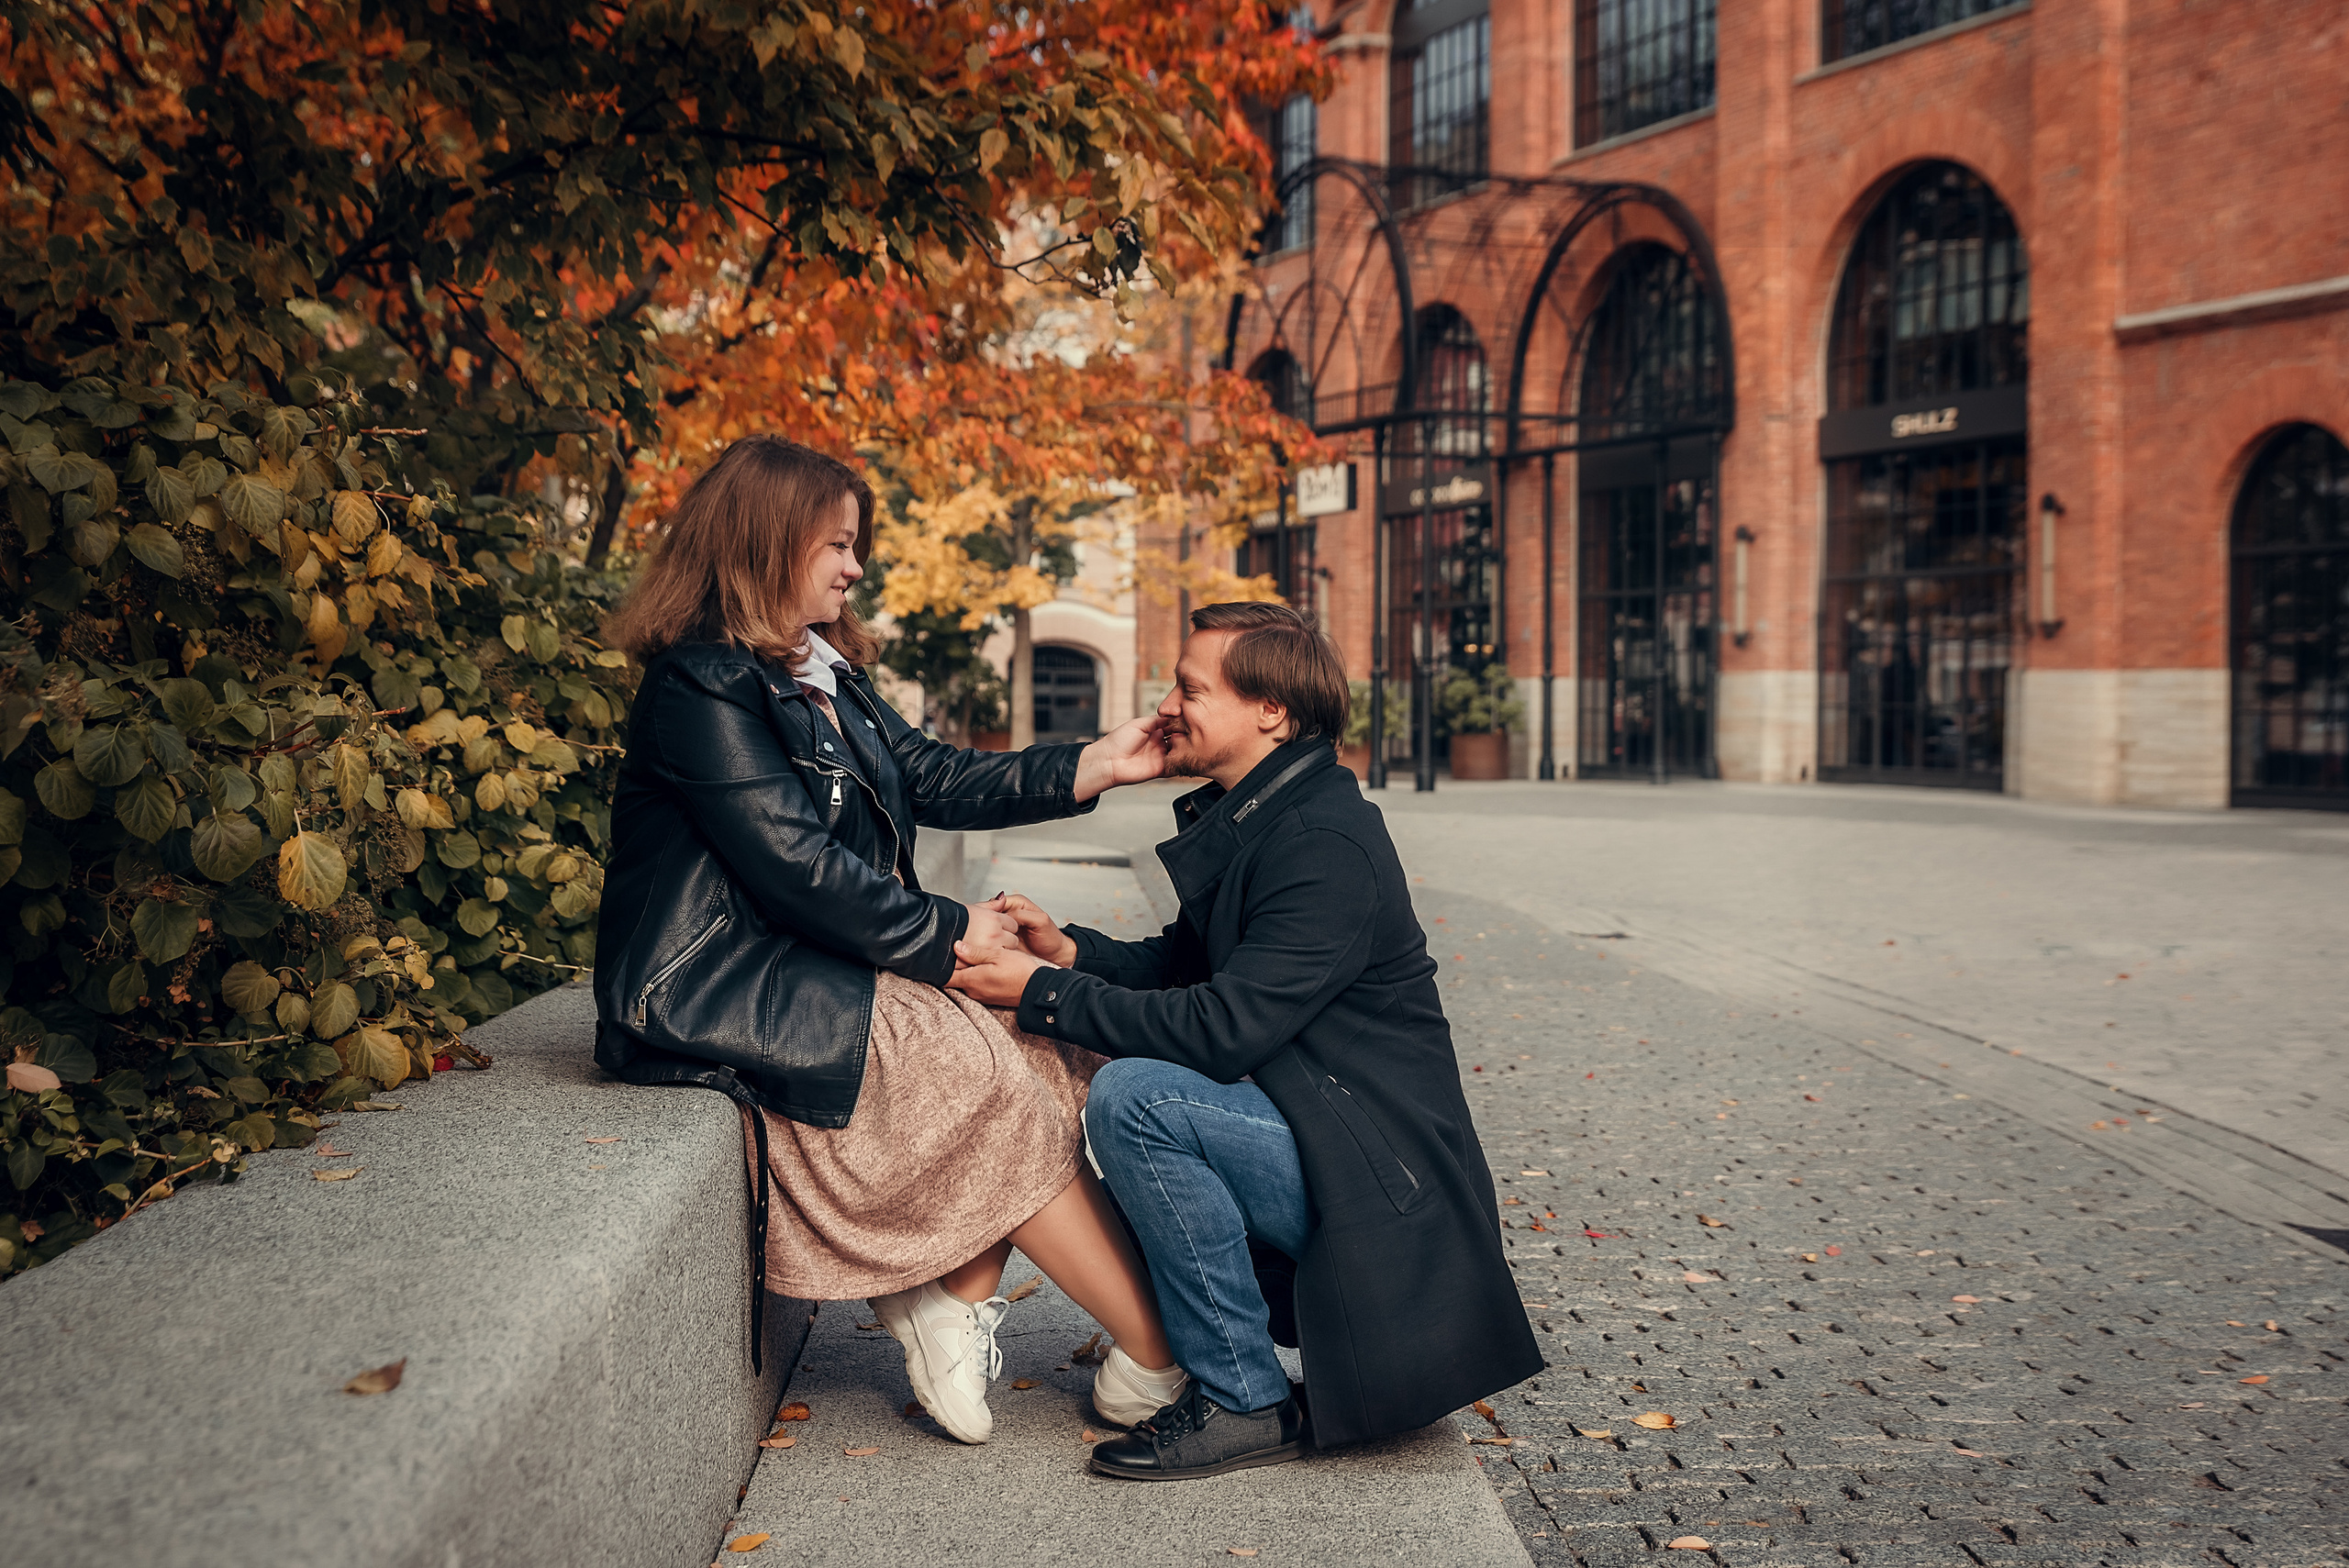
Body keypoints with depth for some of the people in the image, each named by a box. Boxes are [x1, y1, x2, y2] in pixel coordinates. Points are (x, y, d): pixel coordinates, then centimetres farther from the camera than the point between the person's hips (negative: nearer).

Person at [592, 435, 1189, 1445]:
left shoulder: (821, 677, 16)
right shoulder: (700, 686, -13)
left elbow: (935, 779, 13)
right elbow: (793, 864, -19)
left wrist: (1098, 765, 5)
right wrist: (948, 935, -13)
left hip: (815, 972, 10)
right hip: (725, 999, -10)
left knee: (1041, 1044, -9)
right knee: (996, 1076, -18)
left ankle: (956, 1298, -10)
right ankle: (1161, 1360, -11)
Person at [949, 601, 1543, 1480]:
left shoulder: (1324, 844, -20)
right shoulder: (1251, 819, 11)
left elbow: (1224, 1027, -26)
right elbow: (1182, 965, 16)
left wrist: (1044, 994, -19)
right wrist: (1069, 951, -2)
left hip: (1374, 1176, -10)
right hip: (1315, 1131, 10)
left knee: (1132, 1097, -25)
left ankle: (1242, 1401, -12)